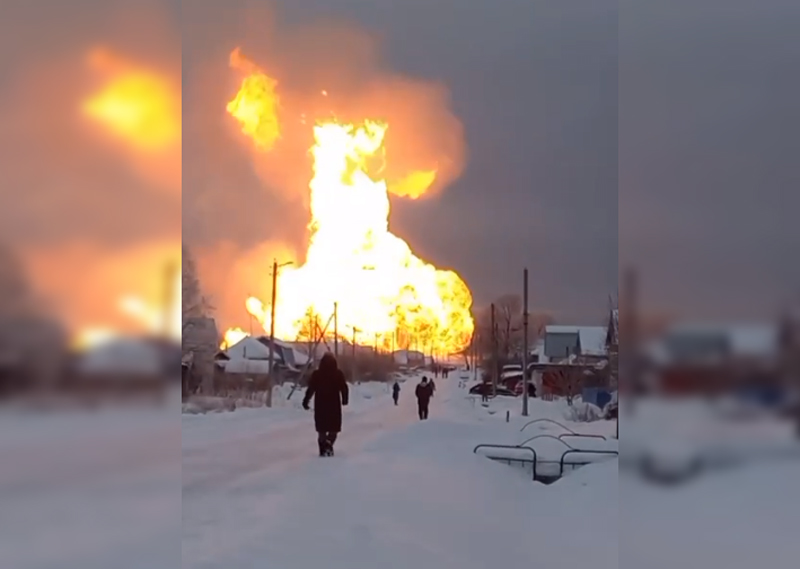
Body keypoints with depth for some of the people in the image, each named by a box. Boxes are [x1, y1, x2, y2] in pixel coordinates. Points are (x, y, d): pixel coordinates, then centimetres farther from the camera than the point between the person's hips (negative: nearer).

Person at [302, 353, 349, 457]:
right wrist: (344, 399, 16)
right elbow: (344, 388, -1)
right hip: (334, 405, -1)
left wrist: (306, 401, 7)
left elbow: (311, 389, -3)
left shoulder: (316, 374, -3)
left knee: (322, 429, 10)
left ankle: (323, 448, -6)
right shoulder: (338, 374, -4)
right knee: (334, 428, 8)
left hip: (320, 405, 1)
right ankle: (329, 444, -18)